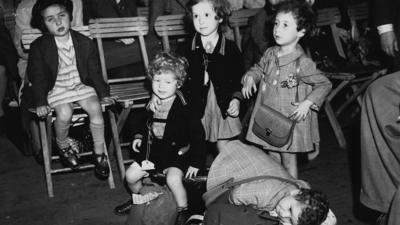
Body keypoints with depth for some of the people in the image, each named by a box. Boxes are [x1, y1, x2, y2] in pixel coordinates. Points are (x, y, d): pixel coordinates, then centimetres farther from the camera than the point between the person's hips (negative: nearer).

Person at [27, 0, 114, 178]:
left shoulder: (85, 43, -3)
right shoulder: (39, 47, -9)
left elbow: (94, 71, 6)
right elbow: (37, 77, -4)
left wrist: (103, 93, 3)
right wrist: (40, 102, -12)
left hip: (82, 85, 2)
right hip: (56, 89, -2)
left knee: (95, 108, -22)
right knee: (65, 113, -29)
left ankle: (99, 154, -5)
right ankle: (62, 144, 5)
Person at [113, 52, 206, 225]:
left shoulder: (185, 106, -19)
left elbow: (198, 134, -15)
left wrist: (196, 162, -15)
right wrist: (139, 136, 4)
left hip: (177, 153, -6)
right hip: (153, 151, 6)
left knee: (173, 179, -31)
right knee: (131, 175, 2)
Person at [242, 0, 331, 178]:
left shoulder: (302, 63, -19)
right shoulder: (270, 54, -1)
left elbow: (325, 84, -11)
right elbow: (259, 68, 19)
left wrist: (307, 103, -22)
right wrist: (250, 78, -2)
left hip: (291, 120, -6)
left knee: (288, 160, 8)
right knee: (272, 158, 18)